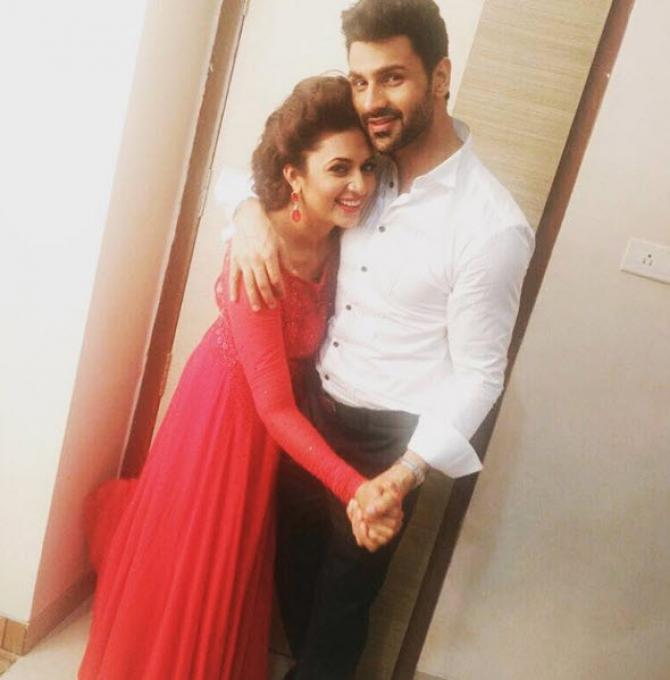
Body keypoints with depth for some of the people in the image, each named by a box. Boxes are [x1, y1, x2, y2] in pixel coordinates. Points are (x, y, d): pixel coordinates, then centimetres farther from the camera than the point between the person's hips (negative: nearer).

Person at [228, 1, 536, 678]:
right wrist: (251, 213, -11)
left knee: (344, 590, 16)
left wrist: (407, 472, -28)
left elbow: (477, 374, -18)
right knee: (293, 561, 25)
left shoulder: (492, 227, -23)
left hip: (387, 438, -6)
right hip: (313, 406, 6)